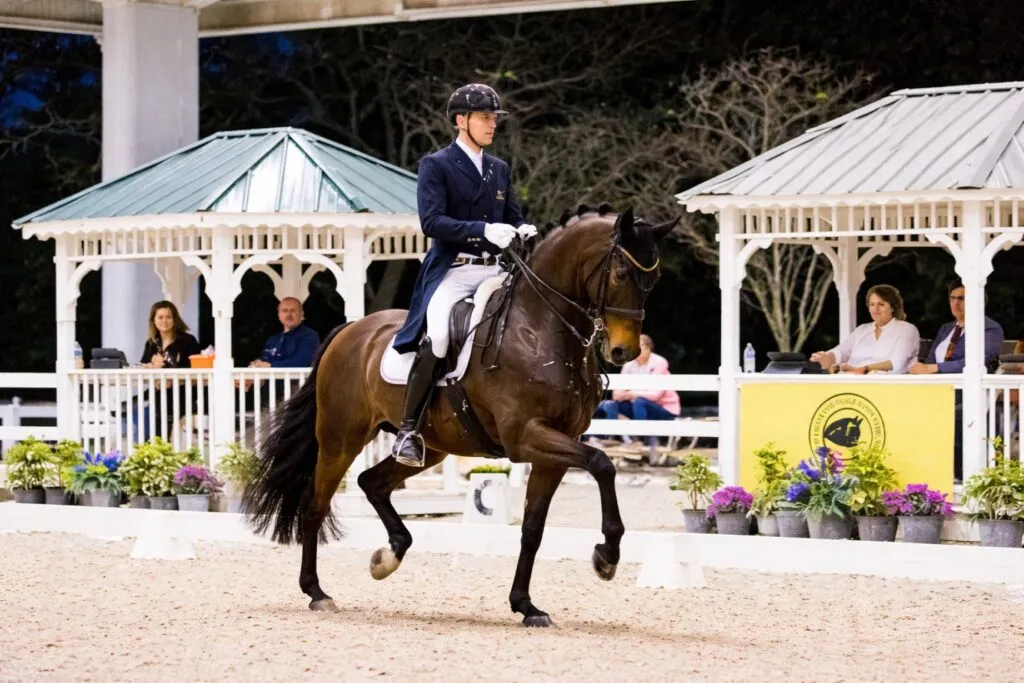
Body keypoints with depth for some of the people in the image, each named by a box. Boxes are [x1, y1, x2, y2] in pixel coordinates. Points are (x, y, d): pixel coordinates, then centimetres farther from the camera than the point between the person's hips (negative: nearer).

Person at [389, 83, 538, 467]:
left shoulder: (499, 169, 20)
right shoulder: (435, 166, 1)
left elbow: (513, 218, 22)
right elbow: (431, 222, -12)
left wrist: (523, 232, -3)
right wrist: (484, 230, -23)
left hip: (495, 272, 6)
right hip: (452, 272, -6)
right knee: (437, 337, -29)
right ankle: (408, 431, -22)